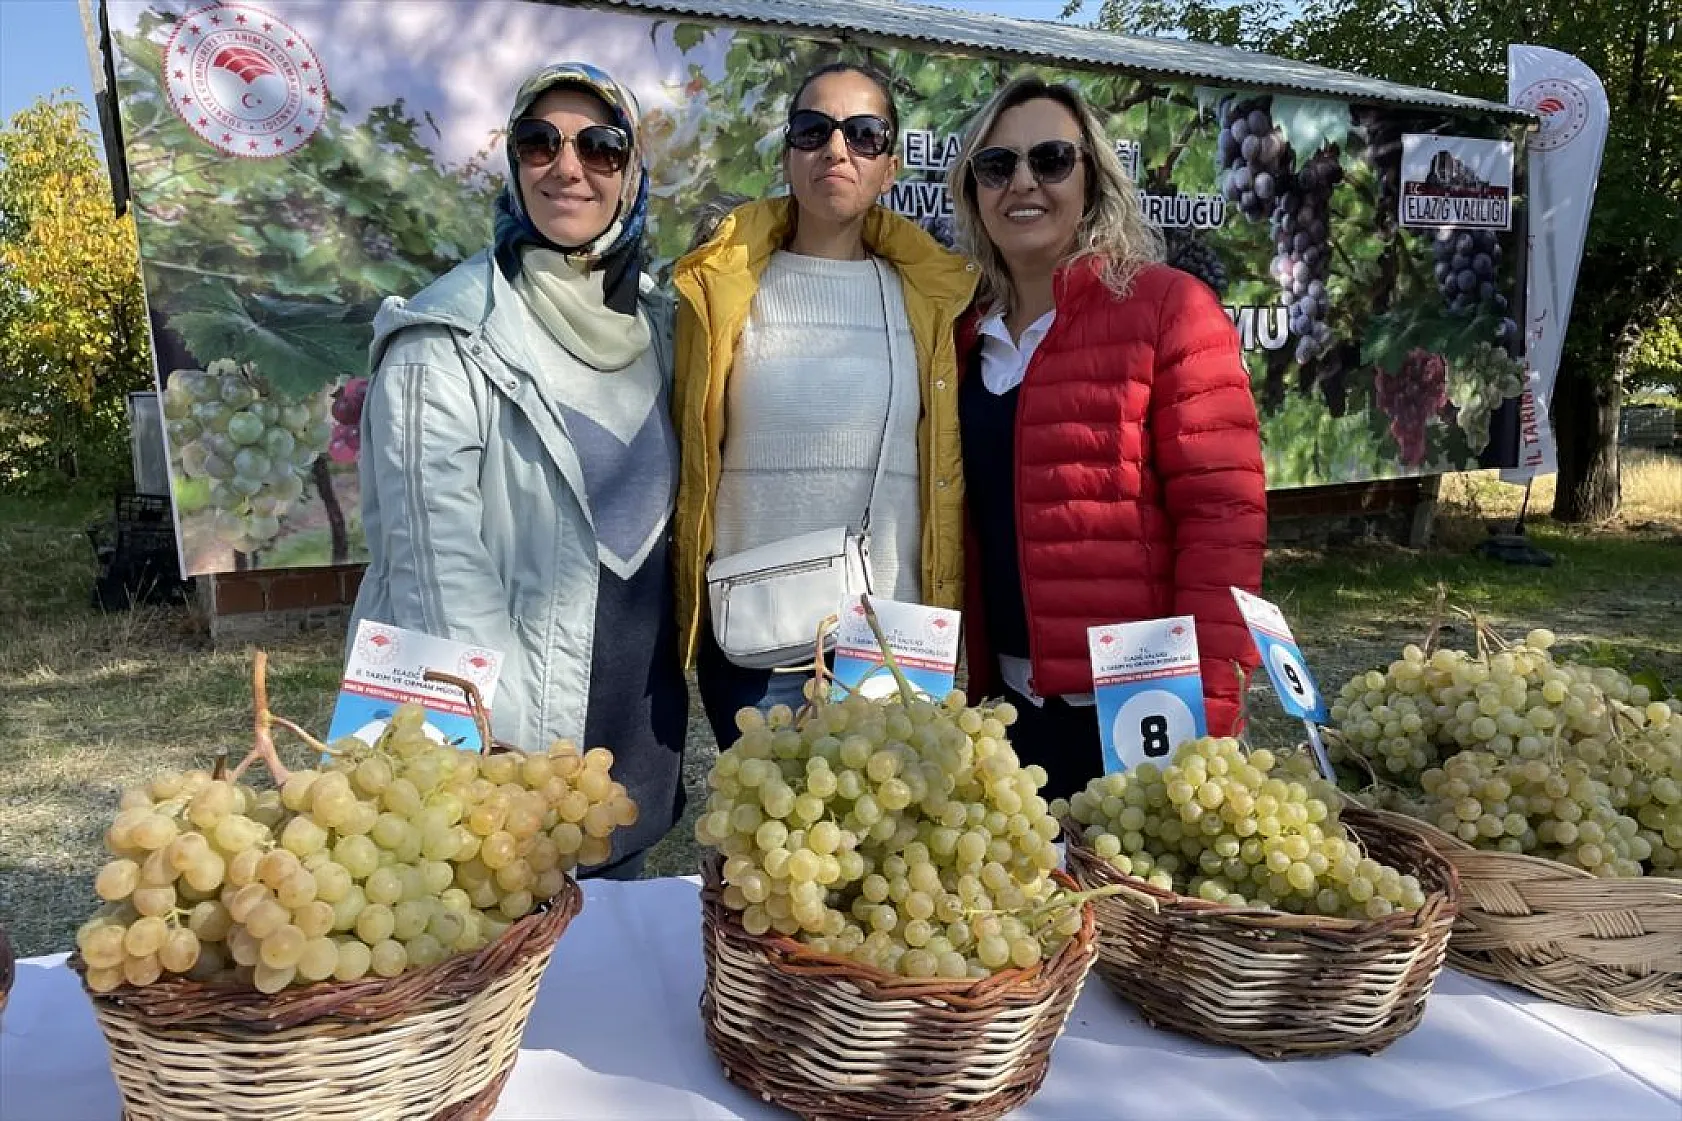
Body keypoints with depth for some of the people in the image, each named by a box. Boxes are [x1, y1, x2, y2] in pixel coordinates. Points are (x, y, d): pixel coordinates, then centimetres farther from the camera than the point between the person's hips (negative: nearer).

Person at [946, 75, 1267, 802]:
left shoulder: (1167, 307, -7)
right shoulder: (969, 332, 8)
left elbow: (1222, 514, -12)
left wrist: (1205, 703, -17)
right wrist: (970, 681, 9)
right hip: (1010, 702, 5)